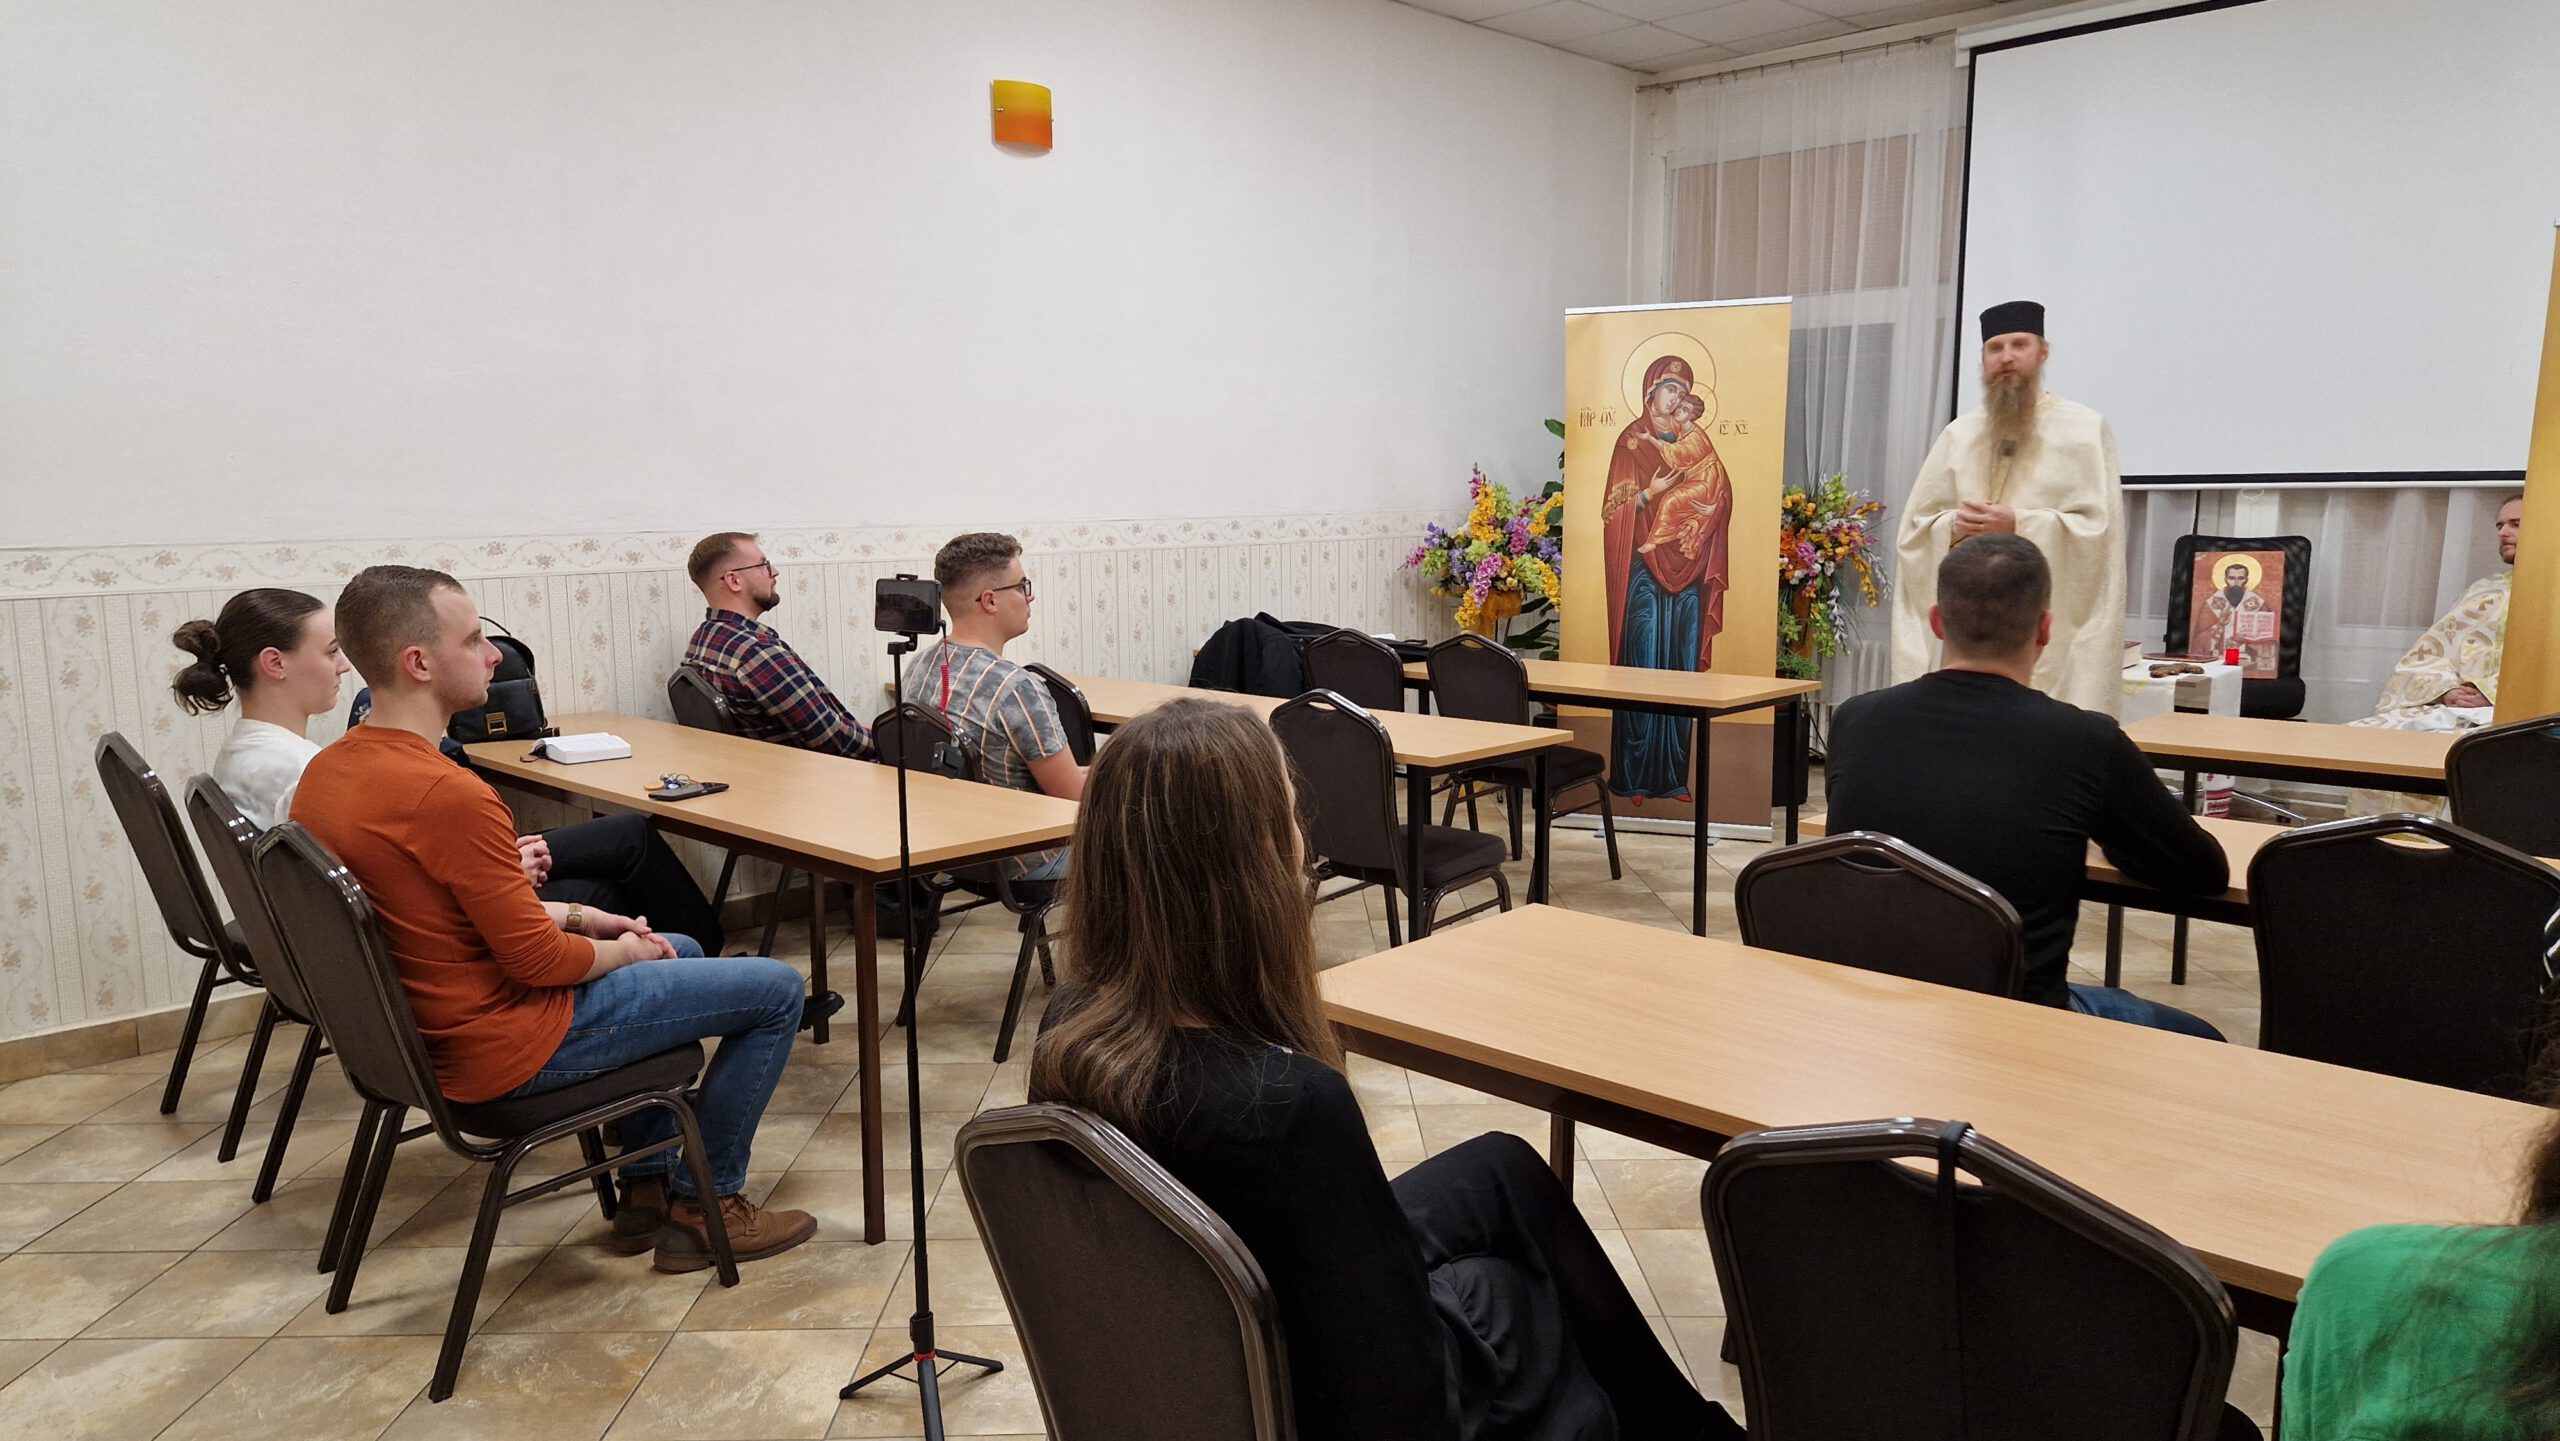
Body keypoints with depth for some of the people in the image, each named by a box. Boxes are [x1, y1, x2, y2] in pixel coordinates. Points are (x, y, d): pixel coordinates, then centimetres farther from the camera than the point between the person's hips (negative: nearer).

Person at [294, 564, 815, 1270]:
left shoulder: (323, 771, 2)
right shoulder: (447, 794, -30)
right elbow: (536, 959, -23)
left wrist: (573, 915, 8)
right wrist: (624, 951, -3)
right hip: (505, 1050, -10)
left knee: (683, 951, 29)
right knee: (776, 988, -2)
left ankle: (648, 1187, 30)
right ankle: (709, 1202, 14)